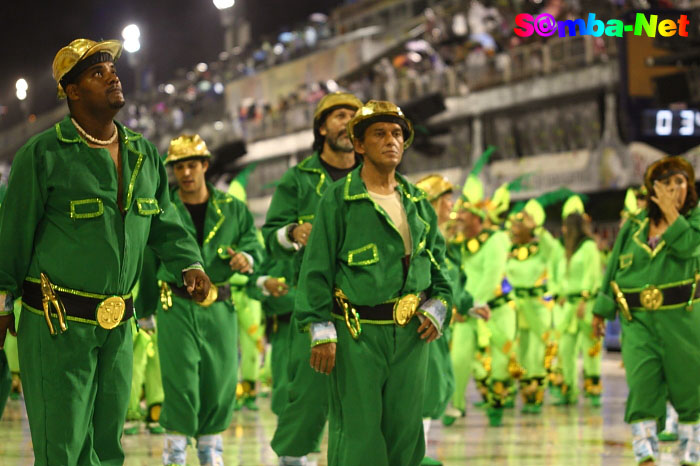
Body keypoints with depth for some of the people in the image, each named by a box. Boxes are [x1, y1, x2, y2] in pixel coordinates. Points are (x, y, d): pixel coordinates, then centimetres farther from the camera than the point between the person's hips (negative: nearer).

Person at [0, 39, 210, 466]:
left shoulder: (144, 154, 9)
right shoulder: (43, 154, -9)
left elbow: (163, 222, 17)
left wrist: (189, 264, 0)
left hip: (118, 325, 6)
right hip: (57, 323, -6)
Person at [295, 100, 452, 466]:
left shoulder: (417, 202, 15)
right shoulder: (339, 199, -2)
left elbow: (438, 262, 23)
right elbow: (317, 268, -5)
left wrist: (437, 308, 6)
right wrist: (321, 332, -10)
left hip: (411, 336, 5)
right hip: (358, 334, -5)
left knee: (405, 429, 6)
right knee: (358, 431, -6)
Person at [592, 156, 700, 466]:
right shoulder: (634, 225, 10)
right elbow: (613, 268, 16)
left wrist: (670, 210, -14)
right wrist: (601, 310, 15)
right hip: (637, 319, 1)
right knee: (642, 383, -12)